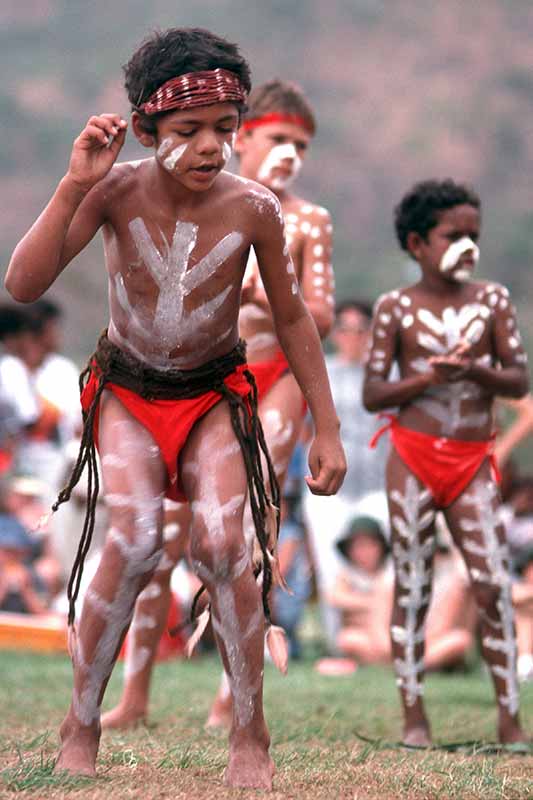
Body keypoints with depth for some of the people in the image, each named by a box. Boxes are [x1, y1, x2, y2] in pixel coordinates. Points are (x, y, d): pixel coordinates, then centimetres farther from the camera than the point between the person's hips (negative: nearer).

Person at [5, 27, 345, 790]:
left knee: (222, 543, -23)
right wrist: (73, 186, -34)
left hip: (215, 394, 1)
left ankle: (250, 735, -6)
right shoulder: (116, 191, -19)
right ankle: (80, 727, -8)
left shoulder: (253, 208, -17)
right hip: (127, 390, 0)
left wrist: (327, 428, 0)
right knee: (135, 541, -25)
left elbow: (292, 318, -2)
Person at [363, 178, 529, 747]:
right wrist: (430, 377, -16)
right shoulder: (397, 308, -1)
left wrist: (476, 371, -18)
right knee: (411, 588, 2)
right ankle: (414, 717, 8)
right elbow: (372, 395, -3)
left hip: (472, 462, 2)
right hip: (413, 457, -2)